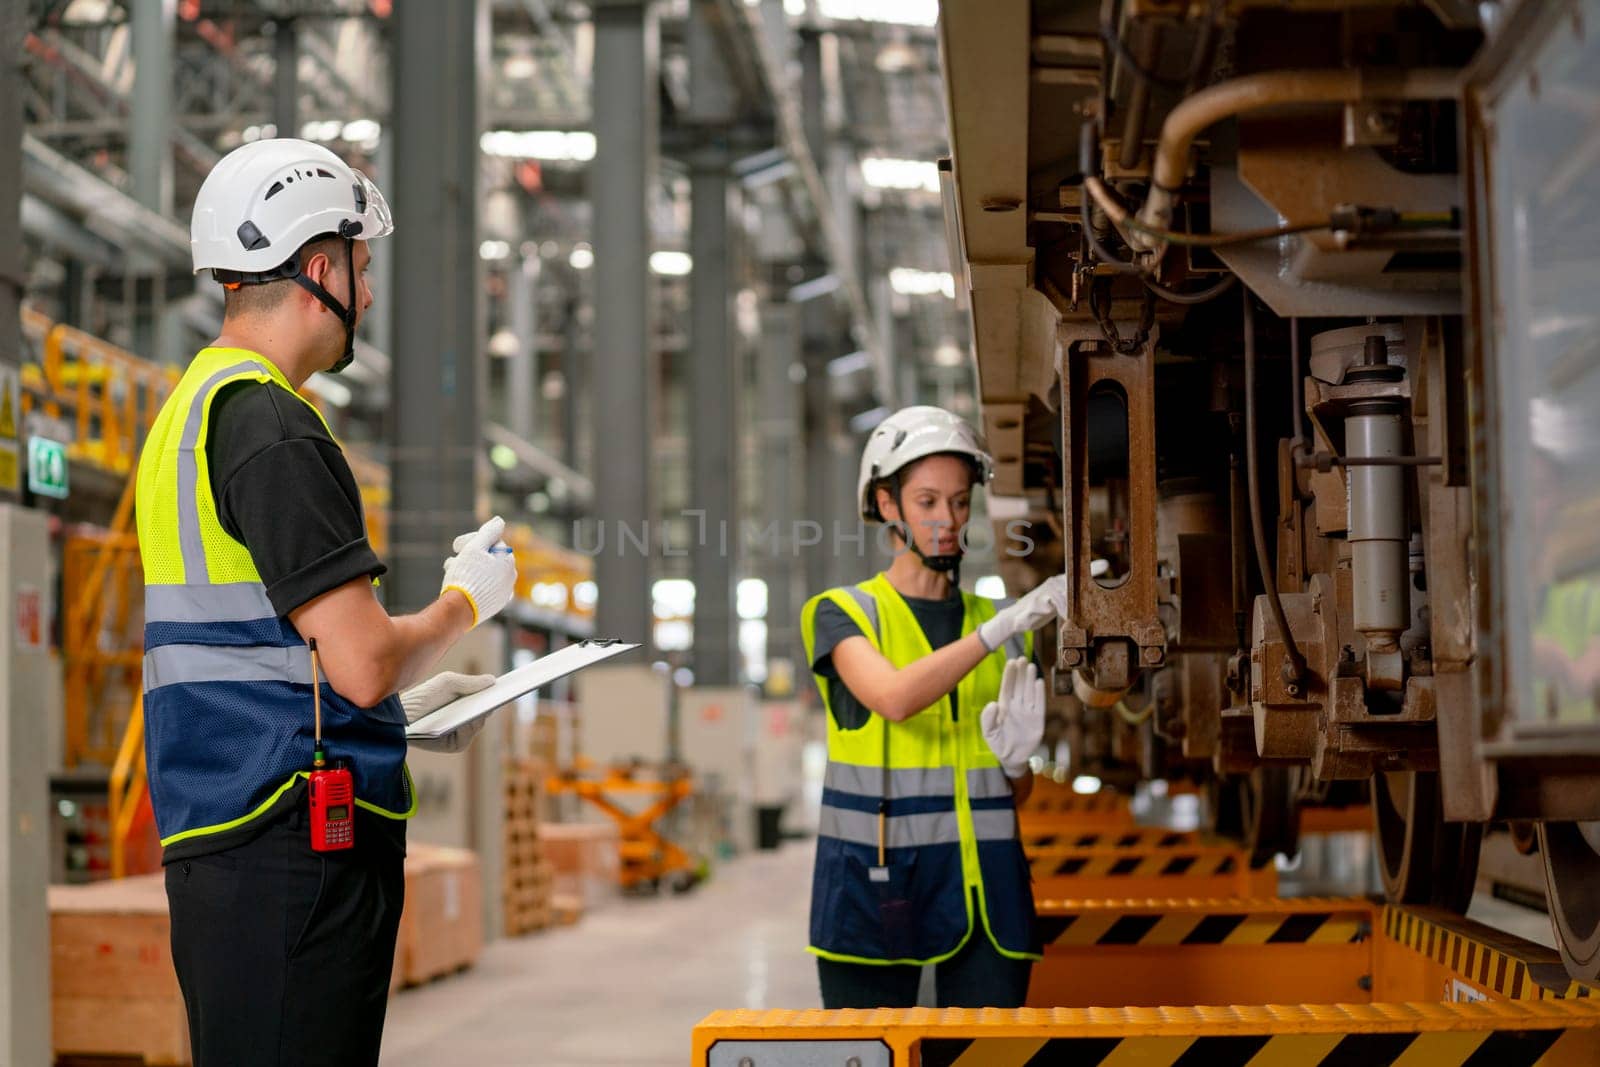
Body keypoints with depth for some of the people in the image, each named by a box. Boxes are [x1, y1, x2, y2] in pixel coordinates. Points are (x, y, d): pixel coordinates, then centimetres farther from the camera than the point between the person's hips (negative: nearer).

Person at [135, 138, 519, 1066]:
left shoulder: (194, 407, 18)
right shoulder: (270, 425, -13)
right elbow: (362, 660, -18)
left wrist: (406, 707, 23)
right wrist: (465, 600, 1)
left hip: (217, 841, 10)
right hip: (296, 849, -10)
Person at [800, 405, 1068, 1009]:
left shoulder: (996, 625, 12)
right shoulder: (841, 614, 0)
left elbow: (1017, 794, 15)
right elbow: (895, 698, -23)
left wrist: (1015, 758, -8)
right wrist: (1008, 623, -28)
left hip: (983, 890, 4)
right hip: (873, 890, -3)